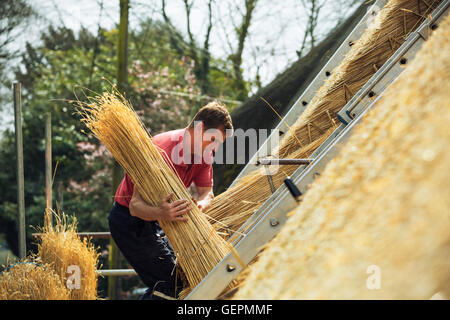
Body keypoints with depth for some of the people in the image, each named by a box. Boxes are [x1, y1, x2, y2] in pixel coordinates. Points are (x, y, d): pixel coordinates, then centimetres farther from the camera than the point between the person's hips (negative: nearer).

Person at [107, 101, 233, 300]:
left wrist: (200, 205, -34)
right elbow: (135, 205, -34)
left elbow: (207, 193, -8)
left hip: (152, 221, 9)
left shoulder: (203, 152, -4)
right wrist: (160, 213, -56)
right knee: (170, 283, -15)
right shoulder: (162, 151, -31)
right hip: (129, 220, -9)